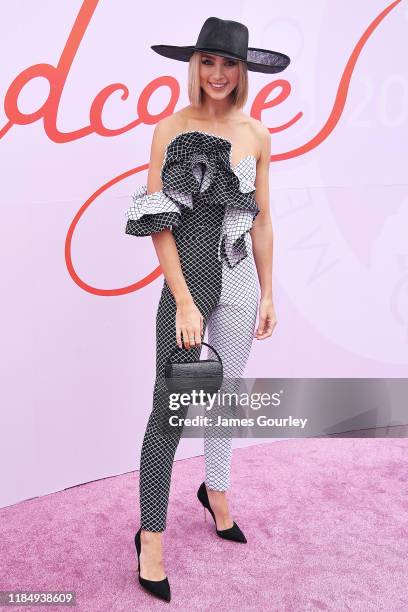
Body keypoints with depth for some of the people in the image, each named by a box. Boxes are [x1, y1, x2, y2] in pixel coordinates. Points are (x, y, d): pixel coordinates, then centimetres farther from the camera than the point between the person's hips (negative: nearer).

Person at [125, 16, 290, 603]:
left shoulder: (257, 135, 5)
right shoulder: (171, 129, -6)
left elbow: (261, 219, 9)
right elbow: (159, 223, -10)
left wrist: (268, 293, 9)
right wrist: (185, 302, -15)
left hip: (241, 285, 4)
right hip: (188, 283, -4)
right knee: (171, 409, 1)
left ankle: (217, 489, 43)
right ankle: (151, 536, 18)